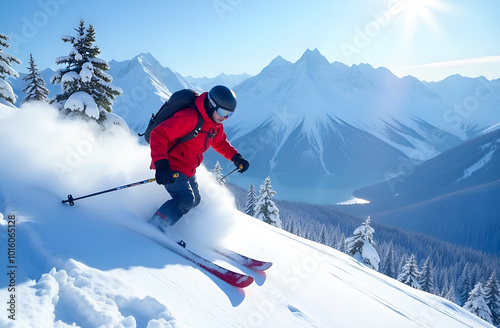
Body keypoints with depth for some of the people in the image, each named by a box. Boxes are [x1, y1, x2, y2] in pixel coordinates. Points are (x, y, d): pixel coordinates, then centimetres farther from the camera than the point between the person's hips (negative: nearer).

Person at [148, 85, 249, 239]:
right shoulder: (189, 117, -26)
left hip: (188, 170, 10)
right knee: (186, 199, -26)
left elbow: (220, 142, 22)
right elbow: (158, 134, -29)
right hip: (171, 166, -10)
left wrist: (236, 157, 5)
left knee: (195, 201, 19)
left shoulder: (215, 124, 3)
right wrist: (161, 164, -42)